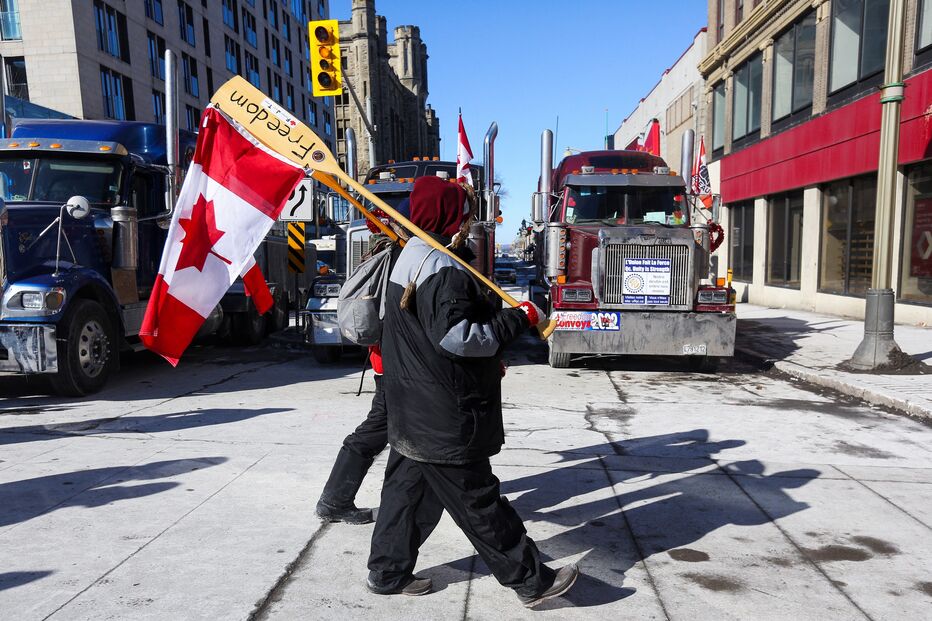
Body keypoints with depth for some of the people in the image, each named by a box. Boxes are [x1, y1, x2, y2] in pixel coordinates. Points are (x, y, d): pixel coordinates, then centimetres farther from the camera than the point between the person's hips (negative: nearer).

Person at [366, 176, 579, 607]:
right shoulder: (443, 269, -20)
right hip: (443, 418, -10)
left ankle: (388, 572, 30)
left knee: (407, 489, 18)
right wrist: (520, 318, -21)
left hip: (413, 413, 10)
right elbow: (455, 336, -28)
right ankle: (532, 581, 14)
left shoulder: (409, 258, 14)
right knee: (477, 501, 0)